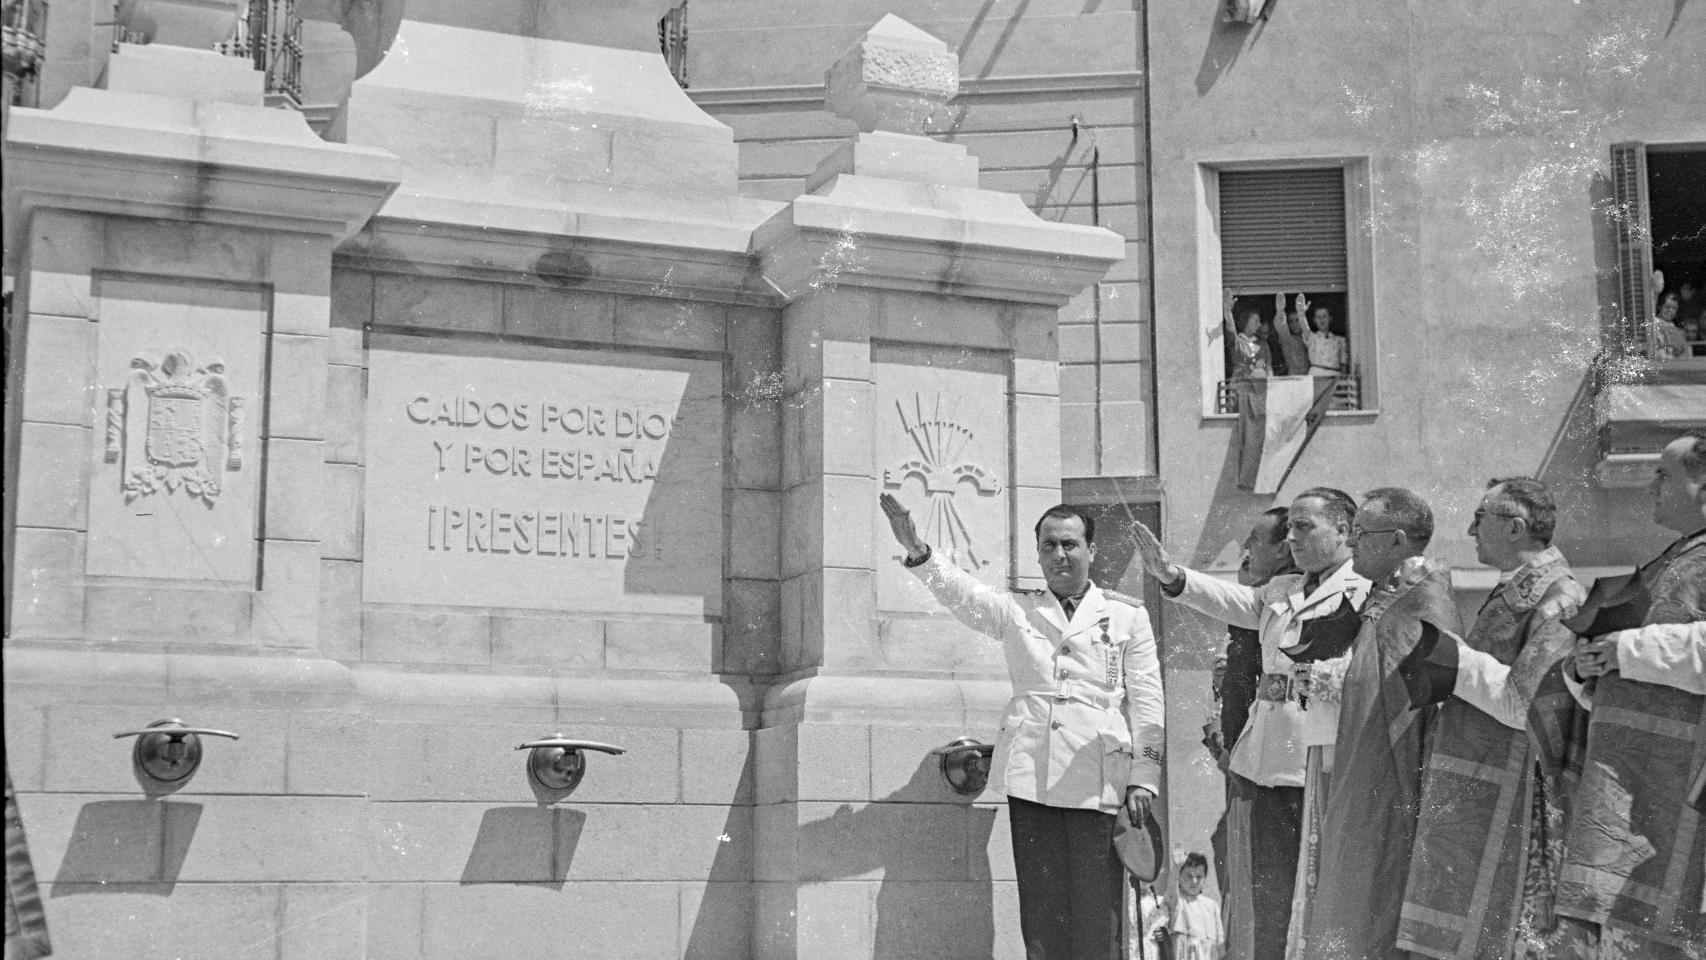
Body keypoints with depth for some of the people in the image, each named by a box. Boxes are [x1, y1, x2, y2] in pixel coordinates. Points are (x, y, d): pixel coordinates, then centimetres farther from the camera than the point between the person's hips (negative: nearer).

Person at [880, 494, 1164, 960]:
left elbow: (1147, 702, 7)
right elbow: (962, 593, -3)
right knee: (1041, 906, 3)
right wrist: (917, 550, -22)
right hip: (1030, 778, 2)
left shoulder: (1126, 614, 10)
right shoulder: (1016, 610, 14)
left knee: (1097, 910, -3)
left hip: (1099, 781, -1)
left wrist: (1143, 779, -2)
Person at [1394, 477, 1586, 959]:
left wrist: (1452, 655, -19)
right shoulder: (1515, 591, 15)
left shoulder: (1558, 598, -15)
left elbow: (1525, 704, -22)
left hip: (1506, 793, -9)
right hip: (1467, 791, 9)